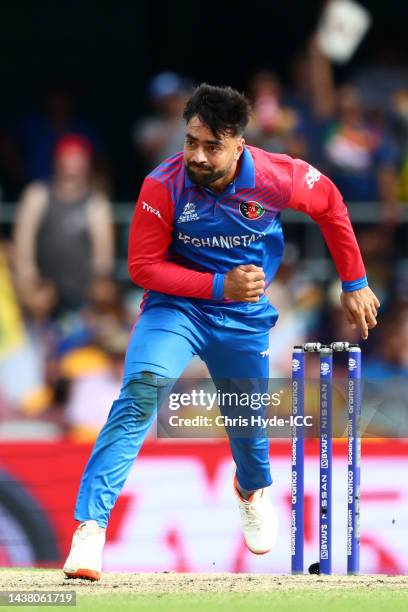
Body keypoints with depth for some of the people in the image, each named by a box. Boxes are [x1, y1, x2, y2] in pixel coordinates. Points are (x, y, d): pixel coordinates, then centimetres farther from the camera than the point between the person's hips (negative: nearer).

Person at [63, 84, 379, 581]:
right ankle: (89, 527, -29)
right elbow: (143, 266, -16)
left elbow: (330, 205, 1)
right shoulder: (163, 186, -23)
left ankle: (253, 490, 54)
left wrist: (354, 285, 7)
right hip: (177, 306, -2)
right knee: (141, 390, -27)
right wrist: (221, 285, -25)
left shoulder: (278, 178, -19)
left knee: (249, 420, 14)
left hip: (246, 317, 2)